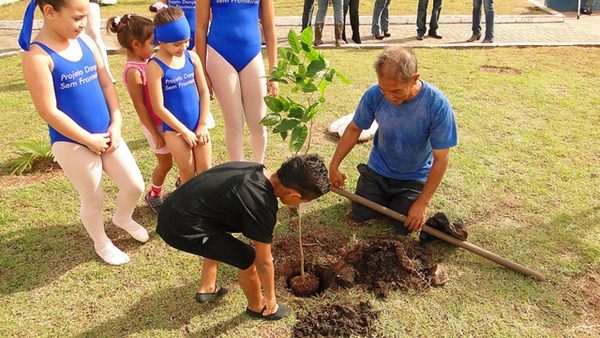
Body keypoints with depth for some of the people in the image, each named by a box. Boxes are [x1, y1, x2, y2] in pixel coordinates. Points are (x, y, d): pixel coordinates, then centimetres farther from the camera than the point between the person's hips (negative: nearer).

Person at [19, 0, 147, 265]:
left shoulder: (86, 41, 2)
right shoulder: (37, 56, -17)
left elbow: (106, 84, 6)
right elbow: (48, 111, -18)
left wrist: (116, 124, -4)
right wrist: (89, 139, -14)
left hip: (106, 135, 6)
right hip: (71, 142, -6)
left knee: (135, 186, 10)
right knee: (93, 199, 10)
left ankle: (123, 218, 43)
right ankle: (101, 244, 37)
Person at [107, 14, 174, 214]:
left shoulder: (146, 61, 3)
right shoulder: (133, 71, -21)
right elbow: (140, 107, -19)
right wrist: (155, 133, -16)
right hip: (154, 124, -7)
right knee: (165, 162, 8)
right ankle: (154, 195, 32)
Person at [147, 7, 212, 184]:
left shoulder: (192, 57, 0)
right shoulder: (155, 66, -14)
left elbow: (204, 91, 4)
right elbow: (159, 107, -14)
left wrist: (203, 124, -2)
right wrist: (185, 131, -11)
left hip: (198, 124, 4)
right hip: (174, 128, -4)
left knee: (205, 170, 7)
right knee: (188, 172, 3)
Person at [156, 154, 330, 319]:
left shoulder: (255, 168, 4)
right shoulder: (263, 206, -20)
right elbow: (264, 262, -6)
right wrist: (271, 298, 11)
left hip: (170, 208, 9)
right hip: (181, 229, -9)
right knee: (247, 257, -1)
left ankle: (207, 288, 43)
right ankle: (257, 307, 24)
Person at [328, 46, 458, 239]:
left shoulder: (438, 106, -29)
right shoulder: (374, 95, -22)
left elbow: (440, 159, -22)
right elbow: (354, 129, -4)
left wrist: (422, 203, -20)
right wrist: (334, 165, -9)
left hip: (414, 178, -2)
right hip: (377, 171, 2)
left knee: (406, 227, -7)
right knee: (358, 217, 0)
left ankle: (401, 201, 26)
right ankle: (386, 197, 31)